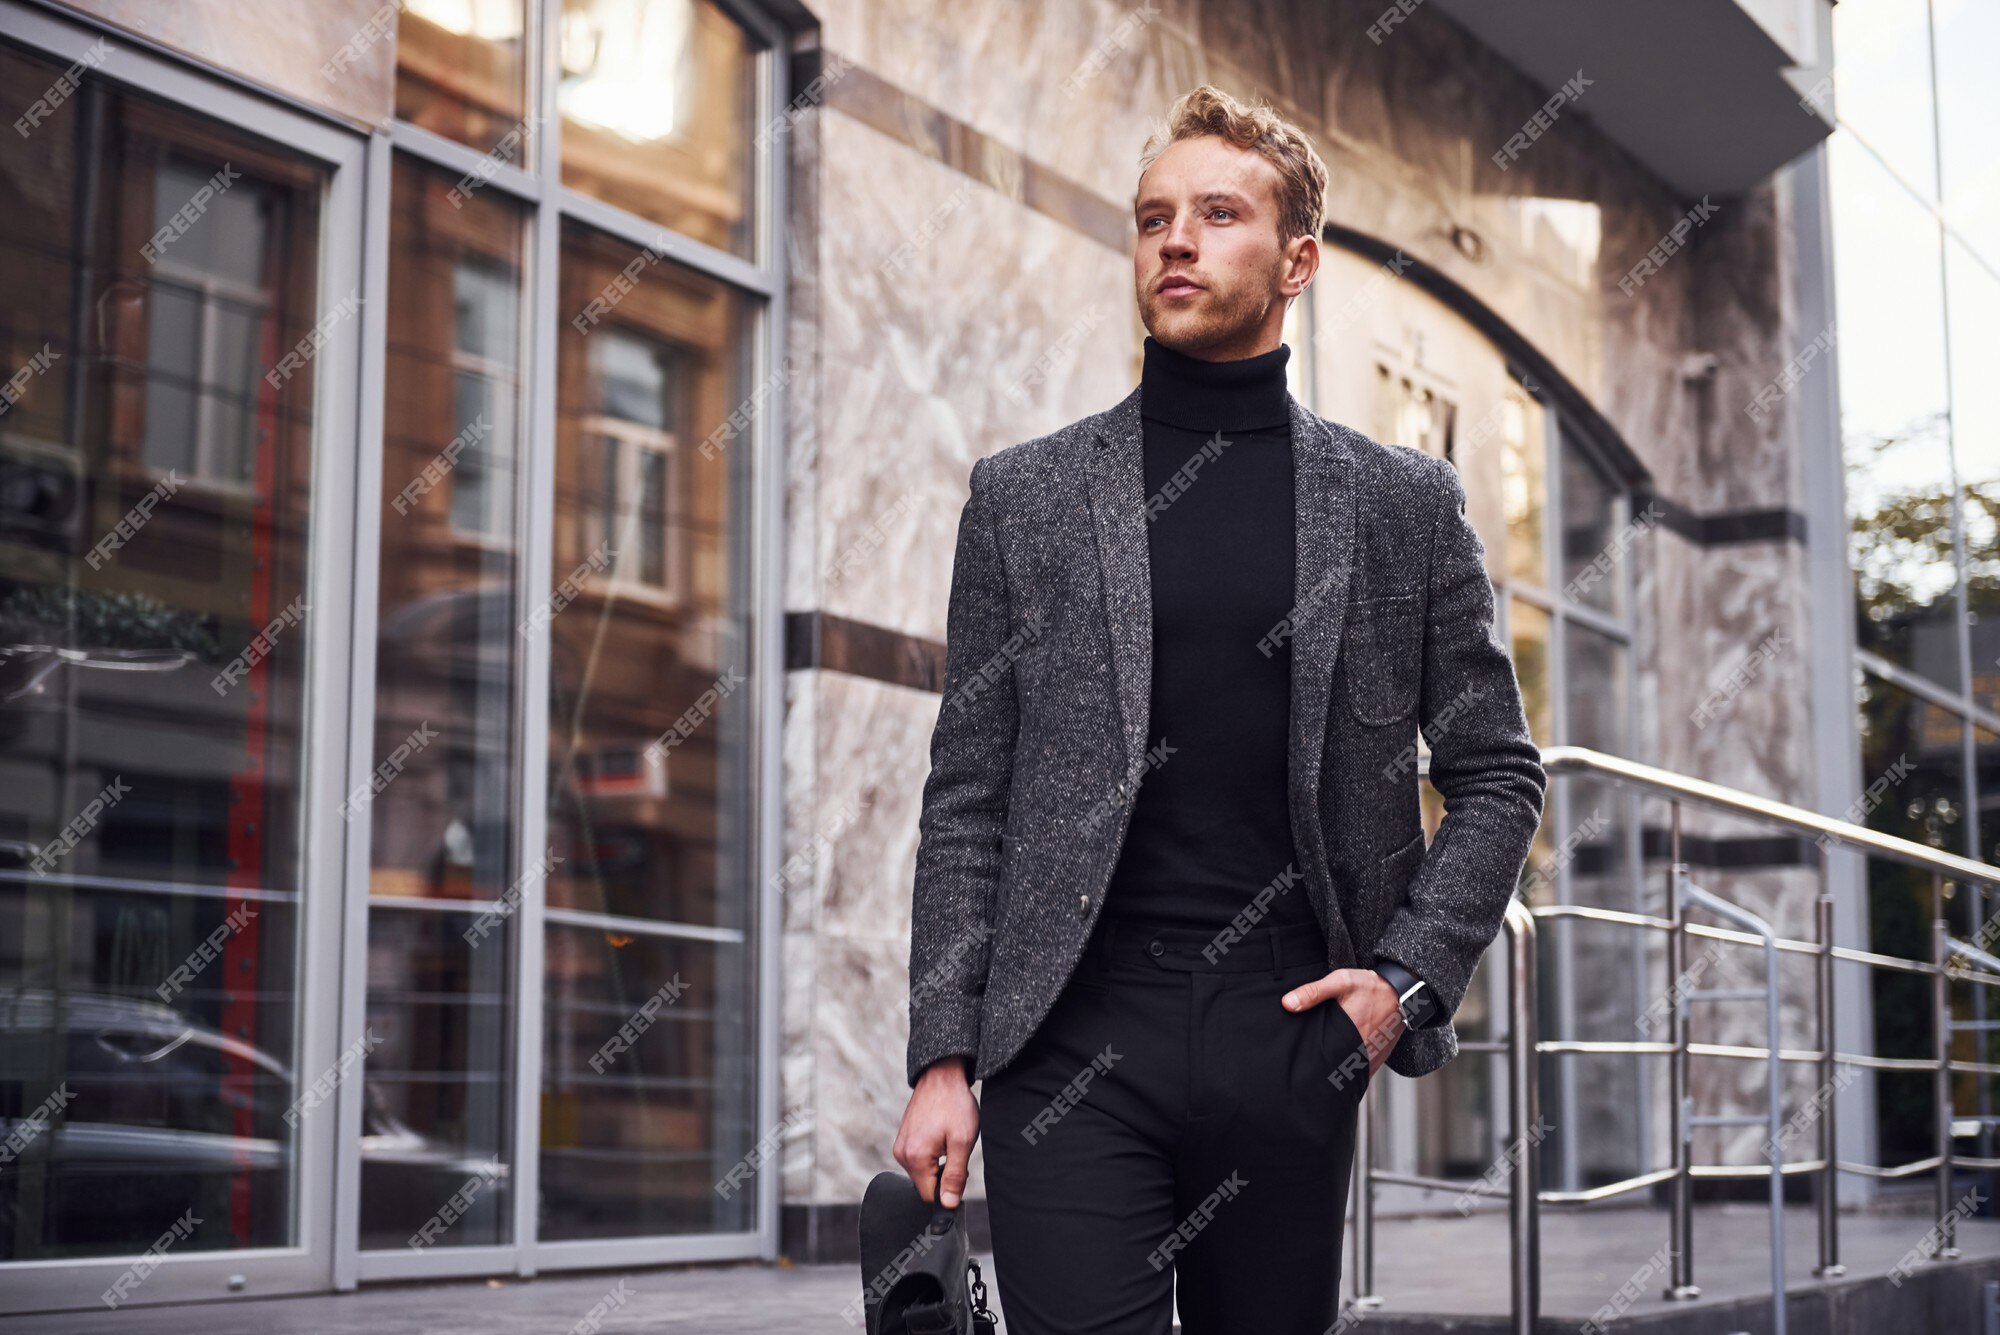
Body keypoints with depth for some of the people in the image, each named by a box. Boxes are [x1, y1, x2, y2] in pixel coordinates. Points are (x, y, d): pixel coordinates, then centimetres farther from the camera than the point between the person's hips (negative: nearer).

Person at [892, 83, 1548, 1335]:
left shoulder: (1405, 503, 9)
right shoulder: (1026, 495, 8)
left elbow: (1498, 773, 13)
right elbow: (967, 799, 6)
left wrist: (1410, 974, -1)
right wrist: (943, 1056, -1)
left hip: (1291, 1034, 1)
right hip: (1072, 1039, -1)